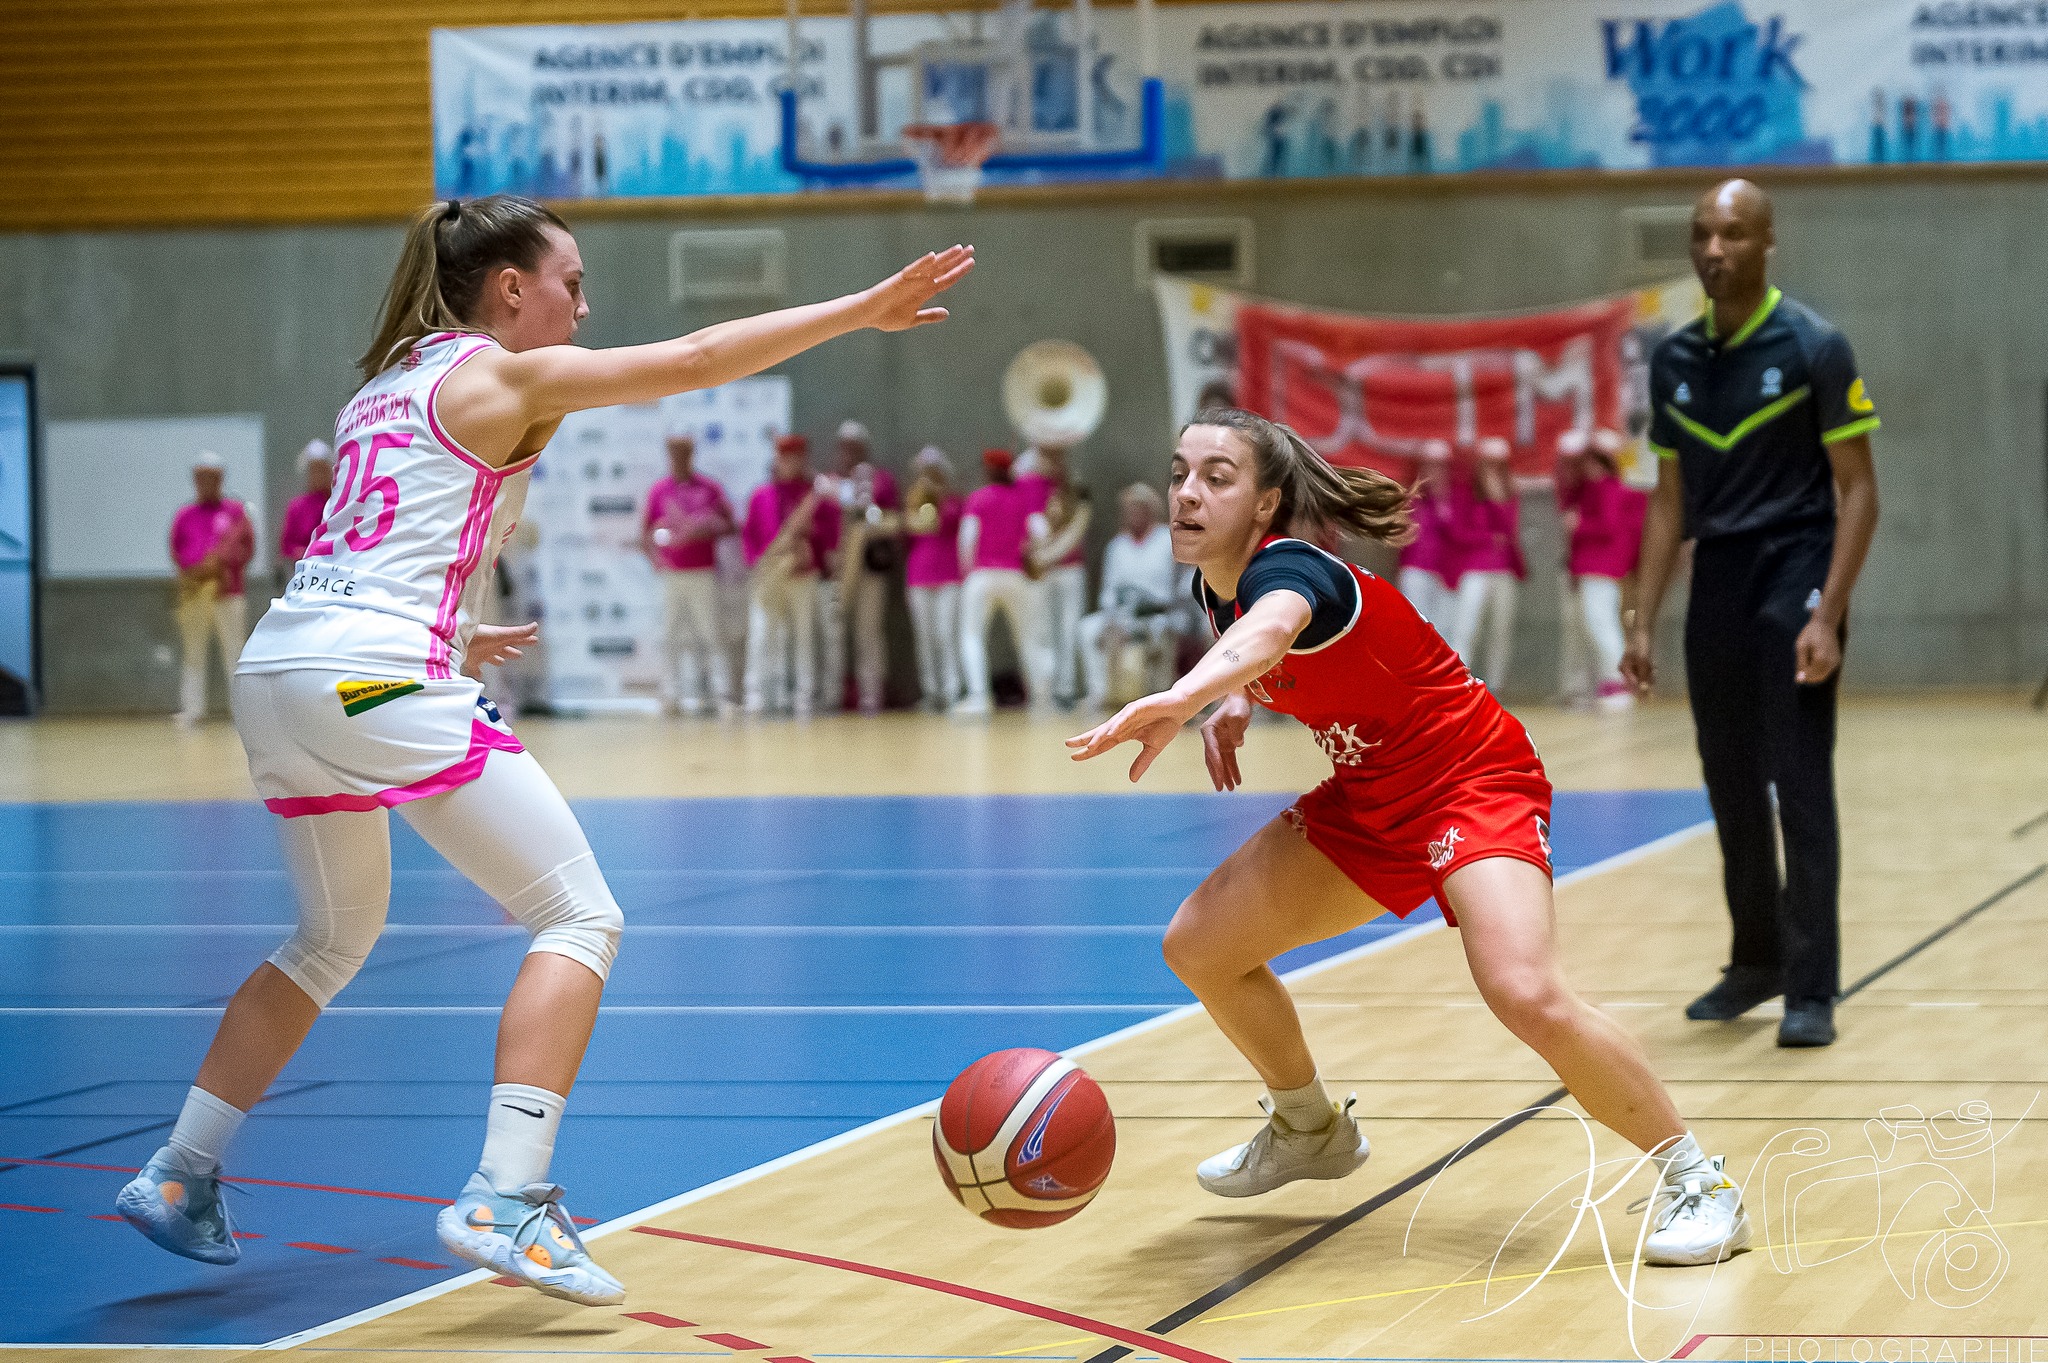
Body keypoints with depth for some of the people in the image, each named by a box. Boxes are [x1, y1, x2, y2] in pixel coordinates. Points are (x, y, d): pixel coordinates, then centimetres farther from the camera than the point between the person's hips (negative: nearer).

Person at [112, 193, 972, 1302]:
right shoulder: (507, 378, 0)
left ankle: (178, 1178, 28)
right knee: (578, 918, -3)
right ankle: (504, 1200, -16)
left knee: (335, 939, 27)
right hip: (380, 680, -9)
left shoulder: (386, 388, 23)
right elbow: (696, 360, -6)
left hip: (276, 672, 9)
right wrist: (862, 310, -3)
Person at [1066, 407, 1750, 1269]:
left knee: (1526, 995, -31)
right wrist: (1234, 703, 3)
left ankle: (1695, 1181, -13)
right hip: (1370, 801, 9)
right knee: (1199, 947, 6)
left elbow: (1268, 631, -55)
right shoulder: (1214, 585, -2)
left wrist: (1181, 699, -74)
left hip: (1475, 785, -9)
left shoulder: (1286, 568, -27)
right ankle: (1311, 1129, 32)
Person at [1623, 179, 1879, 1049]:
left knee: (1799, 788, -7)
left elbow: (1857, 488, -8)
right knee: (1731, 790, 10)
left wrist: (1827, 616, -17)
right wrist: (1643, 622, 8)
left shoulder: (1812, 348, -8)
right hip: (1717, 586, 5)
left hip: (1793, 580, -5)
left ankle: (1812, 991, -3)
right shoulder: (1675, 360, 8)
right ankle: (1757, 962, 25)